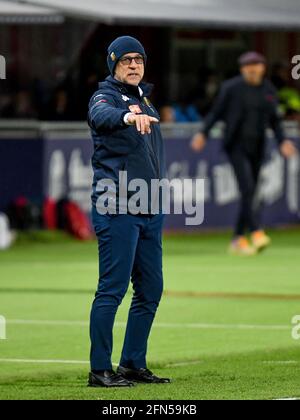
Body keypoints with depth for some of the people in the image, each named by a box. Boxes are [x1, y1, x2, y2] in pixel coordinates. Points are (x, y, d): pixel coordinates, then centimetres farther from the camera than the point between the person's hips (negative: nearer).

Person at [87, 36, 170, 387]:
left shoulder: (144, 99, 19)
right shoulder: (106, 97, -5)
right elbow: (101, 115, -31)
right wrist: (128, 117, -53)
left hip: (150, 210, 8)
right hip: (117, 210, -8)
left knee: (151, 290, 10)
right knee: (112, 289, -10)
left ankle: (134, 365, 18)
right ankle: (100, 370, -8)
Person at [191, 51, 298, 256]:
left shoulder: (269, 90, 7)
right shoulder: (232, 87, -5)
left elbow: (274, 119, 13)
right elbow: (217, 111, -1)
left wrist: (282, 141, 0)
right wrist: (203, 134, -12)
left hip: (257, 147, 5)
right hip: (236, 145, -5)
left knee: (250, 193, 6)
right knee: (247, 187, -19)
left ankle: (238, 239, 14)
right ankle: (257, 232, -29)